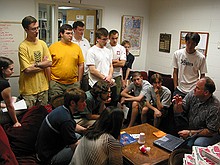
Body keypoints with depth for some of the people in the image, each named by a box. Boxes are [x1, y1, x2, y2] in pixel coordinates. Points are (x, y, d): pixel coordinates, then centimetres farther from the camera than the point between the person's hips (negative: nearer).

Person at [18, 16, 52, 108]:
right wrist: (43, 64, -6)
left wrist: (36, 64, -11)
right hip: (29, 89, -5)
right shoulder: (23, 46, -12)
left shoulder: (42, 43, 5)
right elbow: (27, 69, -18)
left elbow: (50, 63, 1)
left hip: (43, 86, 5)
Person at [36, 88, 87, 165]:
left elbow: (74, 126, 17)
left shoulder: (62, 109, -2)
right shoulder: (65, 120, -30)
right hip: (49, 157, -9)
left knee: (79, 136, 14)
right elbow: (75, 146, -23)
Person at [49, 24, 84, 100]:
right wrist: (49, 80, 0)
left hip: (73, 83, 2)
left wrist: (79, 81, 6)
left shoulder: (77, 47, 5)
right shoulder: (53, 47, -1)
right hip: (56, 83, -2)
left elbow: (81, 65, 8)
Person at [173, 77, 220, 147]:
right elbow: (178, 111, -2)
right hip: (191, 130, 3)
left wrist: (190, 133, -21)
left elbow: (211, 131, -18)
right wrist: (178, 105, -25)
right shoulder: (192, 94, -11)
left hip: (209, 135, -3)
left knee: (197, 144, -32)